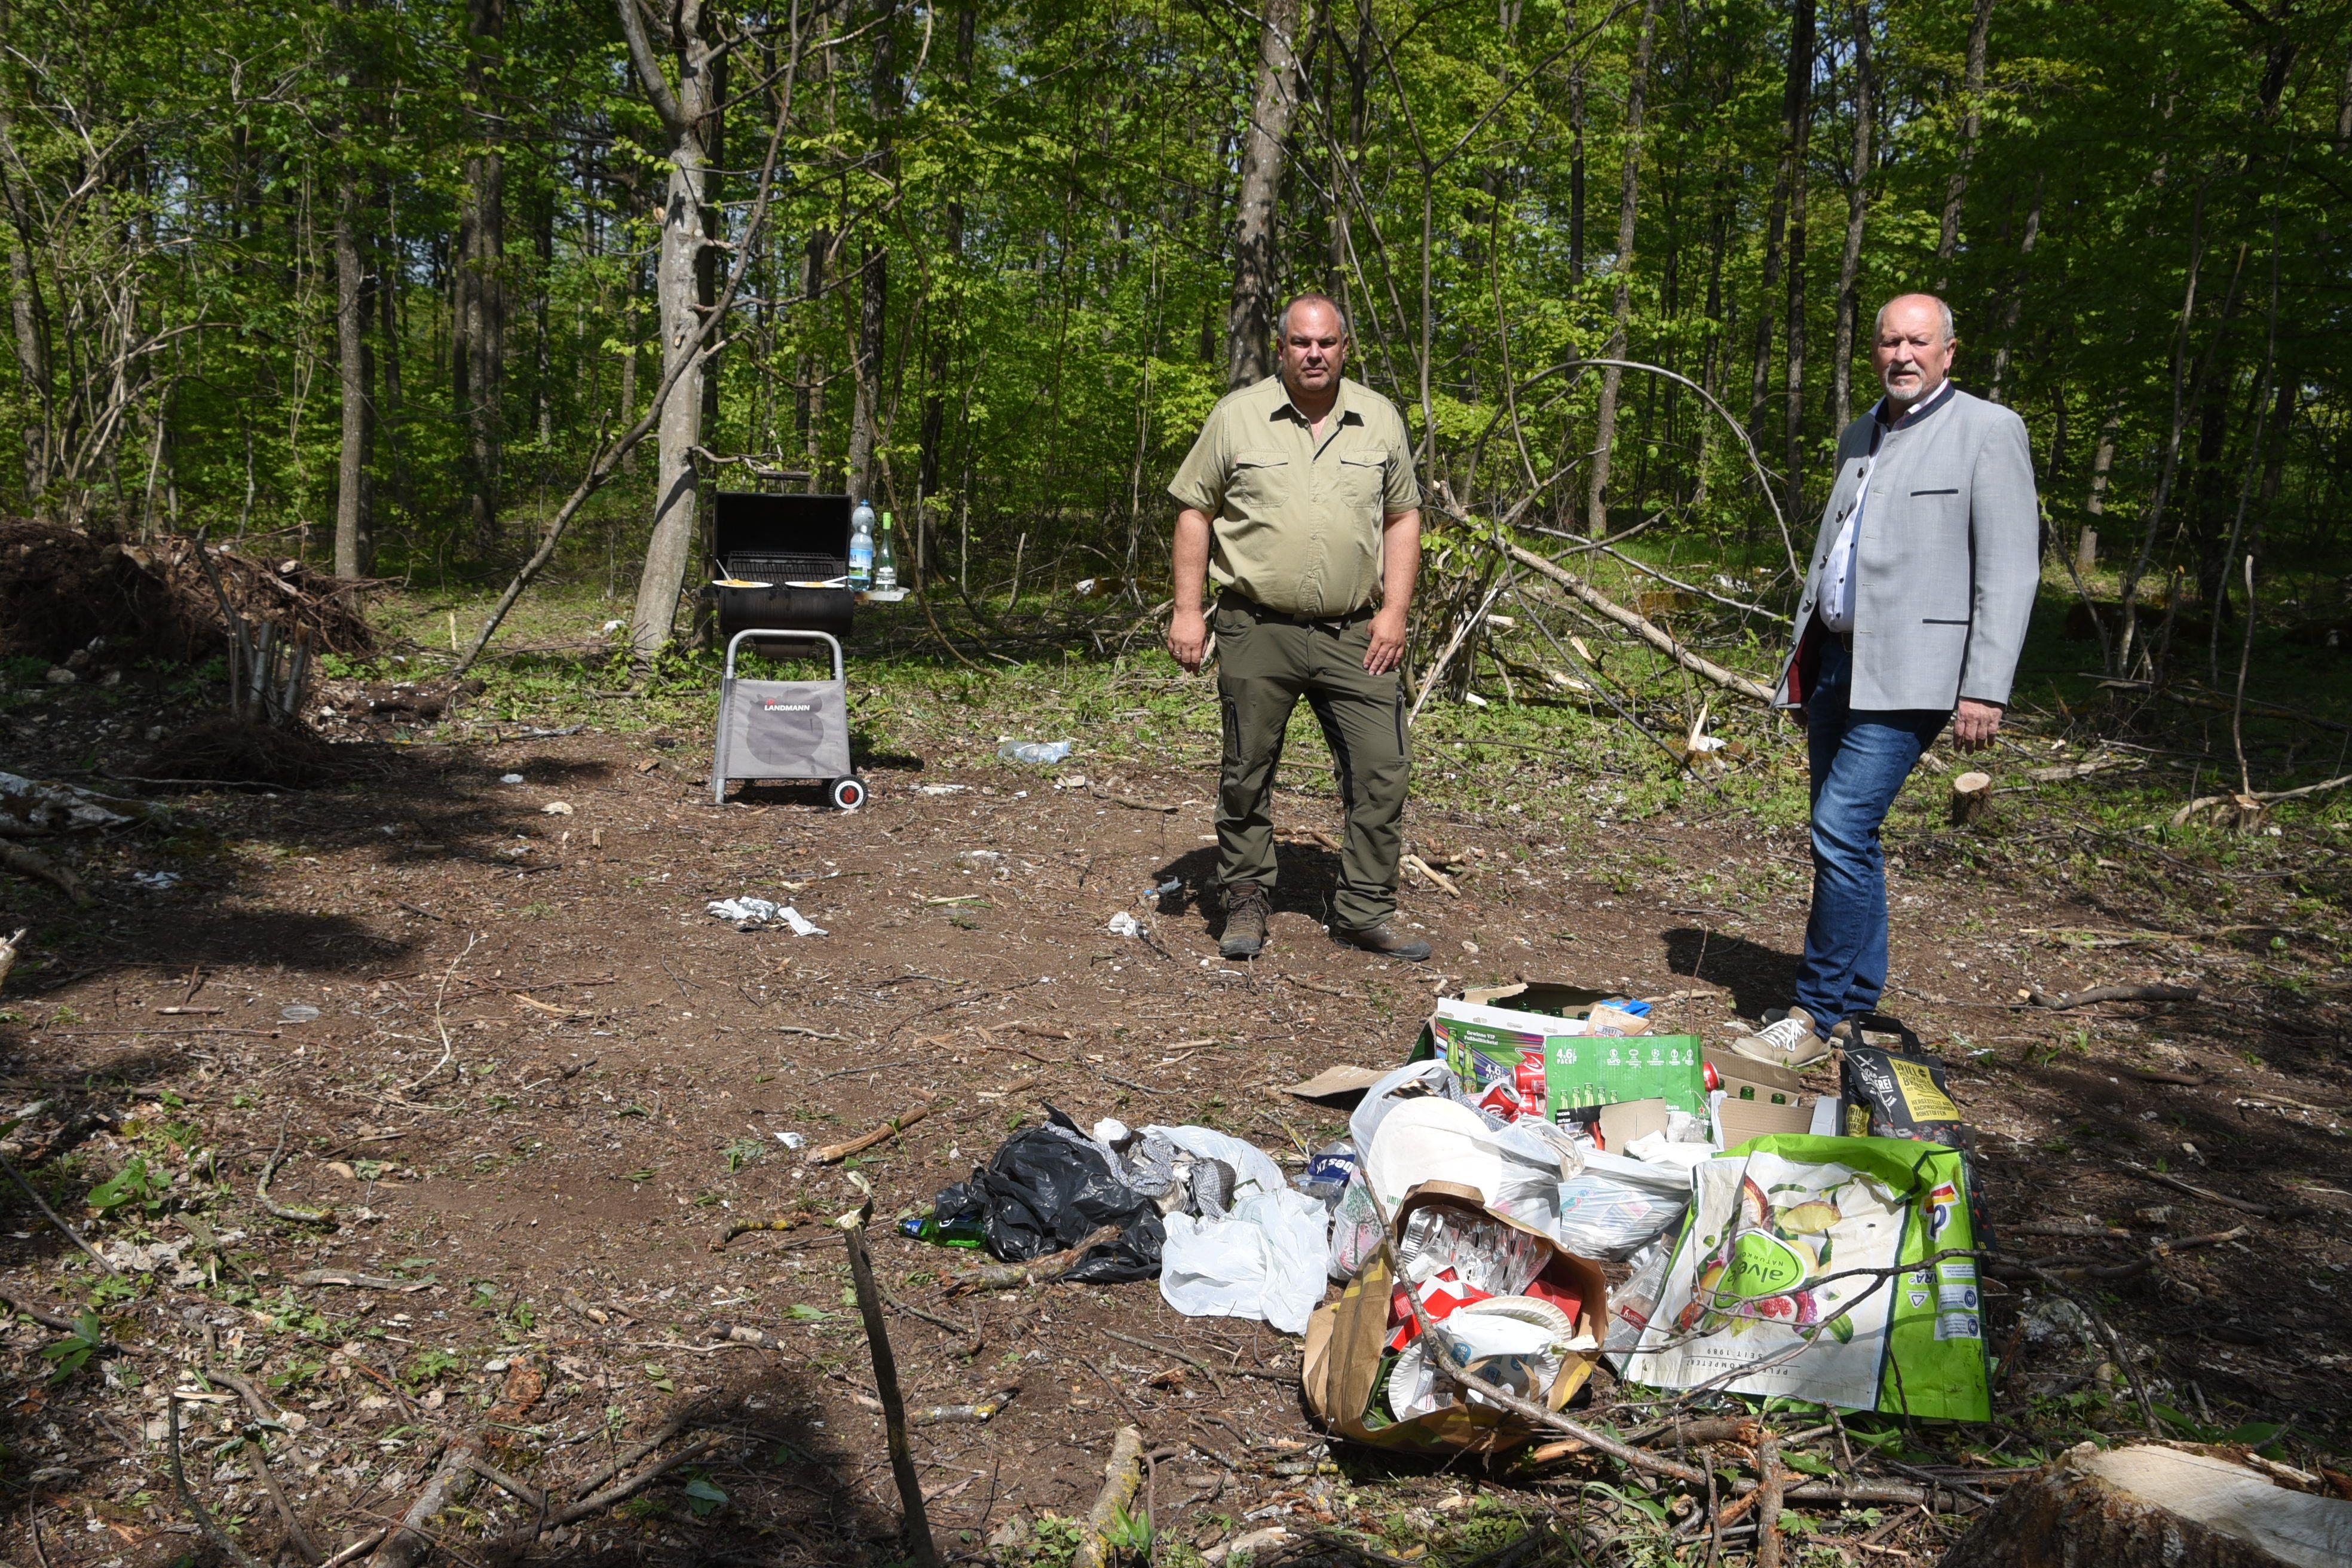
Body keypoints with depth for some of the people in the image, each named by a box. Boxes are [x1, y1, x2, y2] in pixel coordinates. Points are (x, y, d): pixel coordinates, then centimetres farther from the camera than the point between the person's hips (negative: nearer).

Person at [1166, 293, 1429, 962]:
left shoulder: (1381, 420, 9)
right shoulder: (1237, 416, 2)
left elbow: (1403, 518, 11)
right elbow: (1195, 512, 4)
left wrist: (1394, 612, 1)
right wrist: (1187, 610, -3)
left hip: (1354, 635, 2)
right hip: (1257, 631, -1)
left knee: (1381, 771, -2)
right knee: (1247, 774, 5)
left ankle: (1365, 912, 10)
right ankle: (1246, 903, 21)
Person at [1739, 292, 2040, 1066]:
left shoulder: (1988, 431, -3)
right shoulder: (1859, 437, 18)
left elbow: (2010, 572, -9)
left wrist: (1985, 690, -16)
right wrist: (1805, 667, 20)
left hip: (1907, 673, -7)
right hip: (1836, 660, 7)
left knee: (1842, 830, -15)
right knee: (1845, 837, 10)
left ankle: (1820, 1011, -4)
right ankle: (1857, 1007, 21)